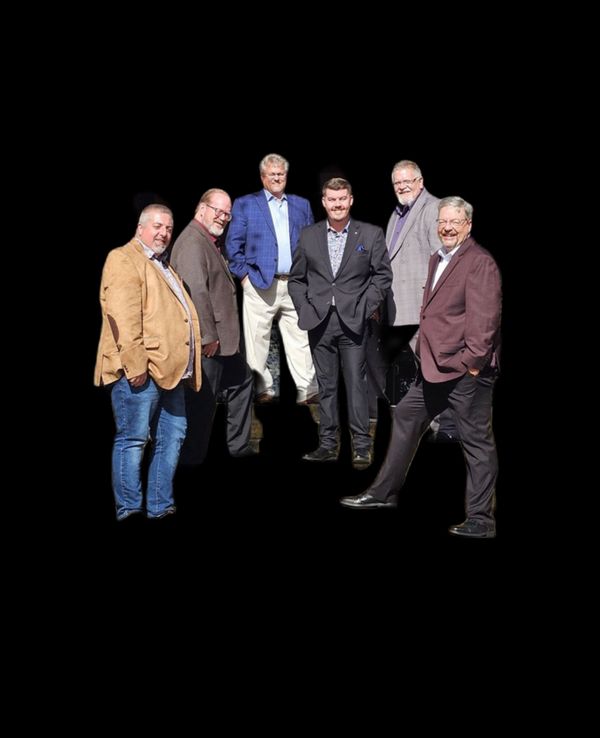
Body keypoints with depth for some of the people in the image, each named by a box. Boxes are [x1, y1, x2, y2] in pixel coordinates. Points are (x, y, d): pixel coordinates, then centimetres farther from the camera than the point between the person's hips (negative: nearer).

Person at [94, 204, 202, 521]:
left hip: (169, 369, 9)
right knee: (132, 440, -2)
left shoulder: (162, 266, 23)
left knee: (172, 437, 12)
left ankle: (160, 507, 22)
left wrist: (184, 368, 18)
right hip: (141, 371, -9)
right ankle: (129, 511, 6)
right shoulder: (123, 259, -5)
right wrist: (135, 364, -23)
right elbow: (122, 316, -17)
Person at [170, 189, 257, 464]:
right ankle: (193, 459, 12)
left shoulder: (209, 242, 17)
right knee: (203, 401, -2)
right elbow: (196, 292, -25)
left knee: (241, 380, 21)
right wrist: (208, 337, -24)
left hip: (221, 339, 11)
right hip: (205, 342, -11)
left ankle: (239, 446, 33)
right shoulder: (193, 242, -17)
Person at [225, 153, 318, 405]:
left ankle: (307, 390, 0)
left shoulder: (301, 205, 17)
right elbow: (233, 244, 4)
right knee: (257, 341, 0)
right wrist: (244, 275, -5)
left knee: (300, 340, -1)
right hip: (260, 285, -2)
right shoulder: (245, 204, 8)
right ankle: (263, 389, 9)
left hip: (296, 285, 2)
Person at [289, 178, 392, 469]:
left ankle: (361, 445, 2)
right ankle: (328, 443, 15)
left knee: (356, 383, -5)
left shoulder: (371, 234, 3)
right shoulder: (308, 236, 9)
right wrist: (304, 308, 2)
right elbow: (296, 278, 14)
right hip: (319, 322, 3)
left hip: (353, 321, -2)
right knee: (325, 385, 8)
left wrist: (364, 307, -5)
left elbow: (383, 275, 4)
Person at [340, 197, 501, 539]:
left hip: (466, 370, -10)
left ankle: (481, 520, 7)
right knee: (406, 418, 17)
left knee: (477, 441, -1)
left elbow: (485, 318, -19)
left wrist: (472, 362, -21)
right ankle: (384, 492, 31)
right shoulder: (438, 259, 17)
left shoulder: (480, 262, -13)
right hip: (435, 367, 10)